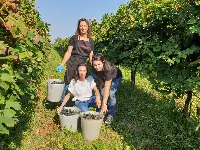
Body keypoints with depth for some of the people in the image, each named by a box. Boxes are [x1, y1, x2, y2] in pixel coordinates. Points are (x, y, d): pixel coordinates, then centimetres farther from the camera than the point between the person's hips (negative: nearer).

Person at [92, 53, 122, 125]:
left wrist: (104, 104, -44)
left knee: (111, 94, -23)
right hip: (104, 78, 4)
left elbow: (107, 89, -43)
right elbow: (101, 80, -11)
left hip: (116, 78, -4)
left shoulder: (108, 69, -43)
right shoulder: (96, 69, -28)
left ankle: (110, 115, -9)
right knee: (102, 94, -15)